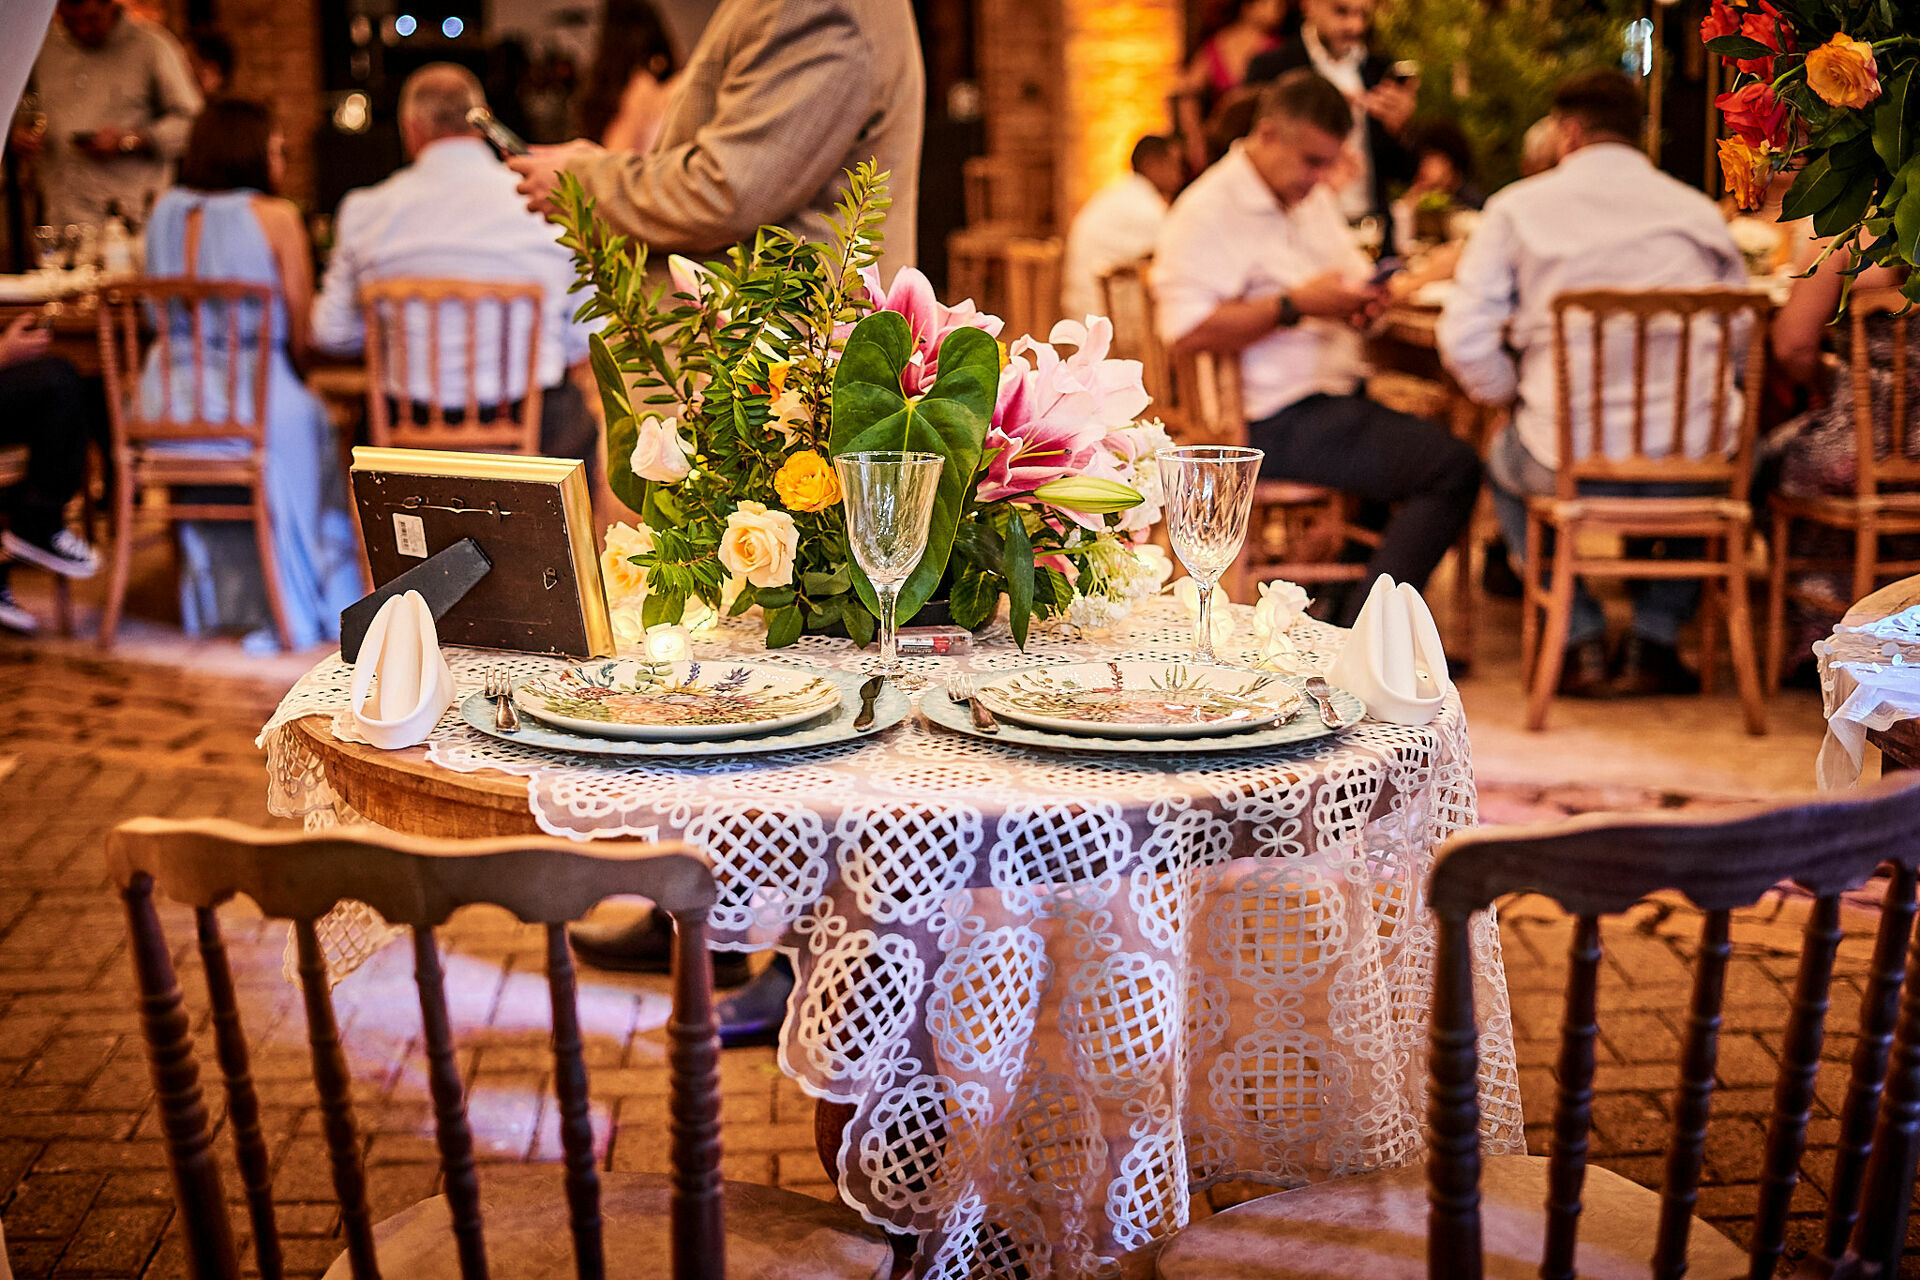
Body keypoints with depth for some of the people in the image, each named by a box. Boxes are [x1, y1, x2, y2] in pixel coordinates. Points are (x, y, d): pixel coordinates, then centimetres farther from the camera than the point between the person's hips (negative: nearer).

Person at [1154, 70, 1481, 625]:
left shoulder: (1314, 199, 19)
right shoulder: (1207, 211, -11)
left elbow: (1353, 274, 31)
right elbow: (1186, 330, -23)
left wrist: (1360, 299, 5)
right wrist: (1296, 306, -20)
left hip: (1338, 394, 10)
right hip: (1273, 423, -10)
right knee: (1452, 468, -18)